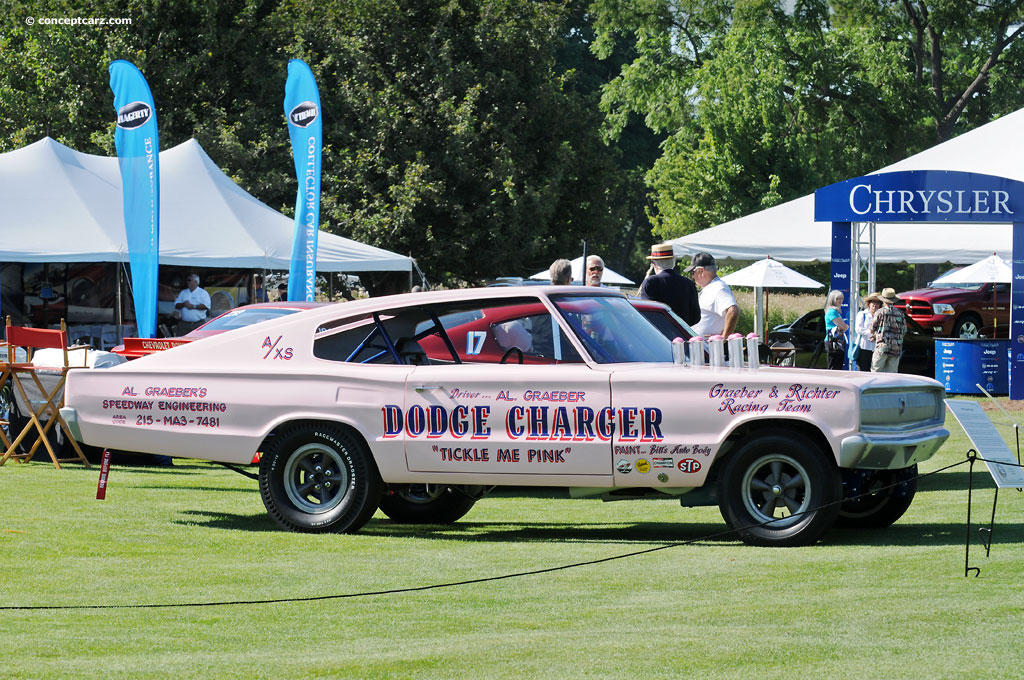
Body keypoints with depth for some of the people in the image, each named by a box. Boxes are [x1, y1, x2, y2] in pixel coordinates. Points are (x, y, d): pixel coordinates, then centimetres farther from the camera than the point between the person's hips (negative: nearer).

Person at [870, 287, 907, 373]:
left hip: (882, 347, -4)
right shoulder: (900, 314, 8)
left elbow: (872, 330, 4)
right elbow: (904, 331, 12)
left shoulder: (880, 312, -4)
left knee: (875, 372, 1)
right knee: (891, 374, 5)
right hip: (896, 349, 4)